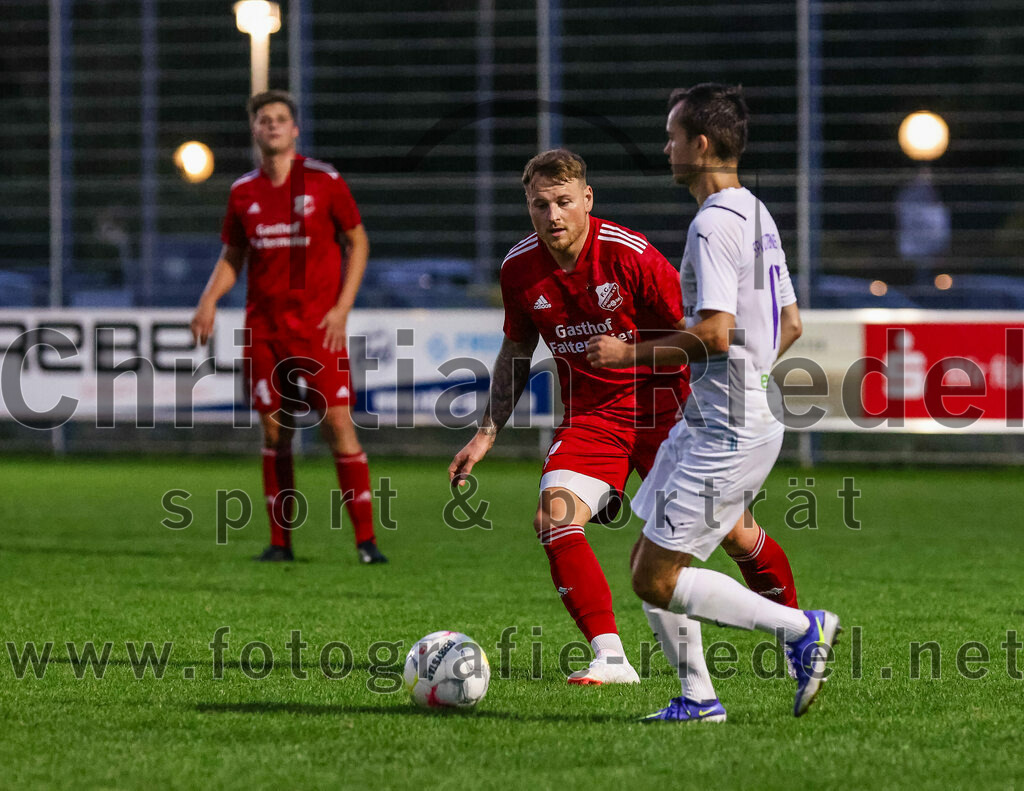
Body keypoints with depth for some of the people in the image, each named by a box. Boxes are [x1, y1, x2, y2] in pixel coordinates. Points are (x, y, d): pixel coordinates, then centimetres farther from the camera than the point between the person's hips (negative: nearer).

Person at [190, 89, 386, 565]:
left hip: (318, 324, -3)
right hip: (263, 325, 3)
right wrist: (209, 299, -1)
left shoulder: (323, 181, -2)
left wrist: (342, 307, -6)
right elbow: (232, 257, 18)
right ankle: (281, 540, 11)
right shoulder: (243, 192, 8)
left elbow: (358, 241, 4)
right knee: (274, 431, 3)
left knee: (338, 424, -11)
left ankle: (366, 539, -8)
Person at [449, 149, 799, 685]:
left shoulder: (628, 254, -18)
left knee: (731, 531, -2)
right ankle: (609, 658, -21)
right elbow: (516, 352, 12)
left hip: (661, 405, -3)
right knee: (554, 519, -21)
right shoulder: (520, 269, -5)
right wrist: (486, 434, 8)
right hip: (589, 415, 3)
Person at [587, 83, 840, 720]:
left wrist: (632, 353, -15)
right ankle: (699, 697, 15)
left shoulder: (713, 225, -17)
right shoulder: (757, 215, 14)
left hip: (729, 431, -10)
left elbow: (715, 333, -25)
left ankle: (801, 627, -7)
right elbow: (790, 324, 20)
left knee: (656, 579, -8)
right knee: (653, 564, 14)